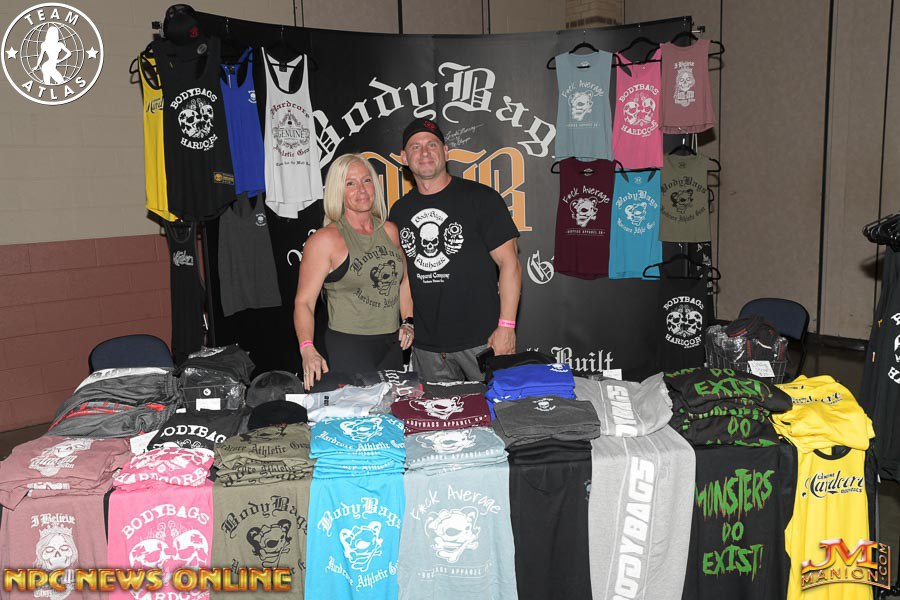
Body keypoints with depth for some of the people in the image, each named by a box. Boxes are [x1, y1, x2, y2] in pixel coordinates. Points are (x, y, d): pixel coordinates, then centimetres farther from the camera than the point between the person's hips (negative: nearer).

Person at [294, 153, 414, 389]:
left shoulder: (389, 231, 7)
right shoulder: (326, 239, -10)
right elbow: (304, 301, -12)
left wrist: (407, 321, 10)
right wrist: (308, 350, -26)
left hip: (392, 344, 6)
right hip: (348, 347, -6)